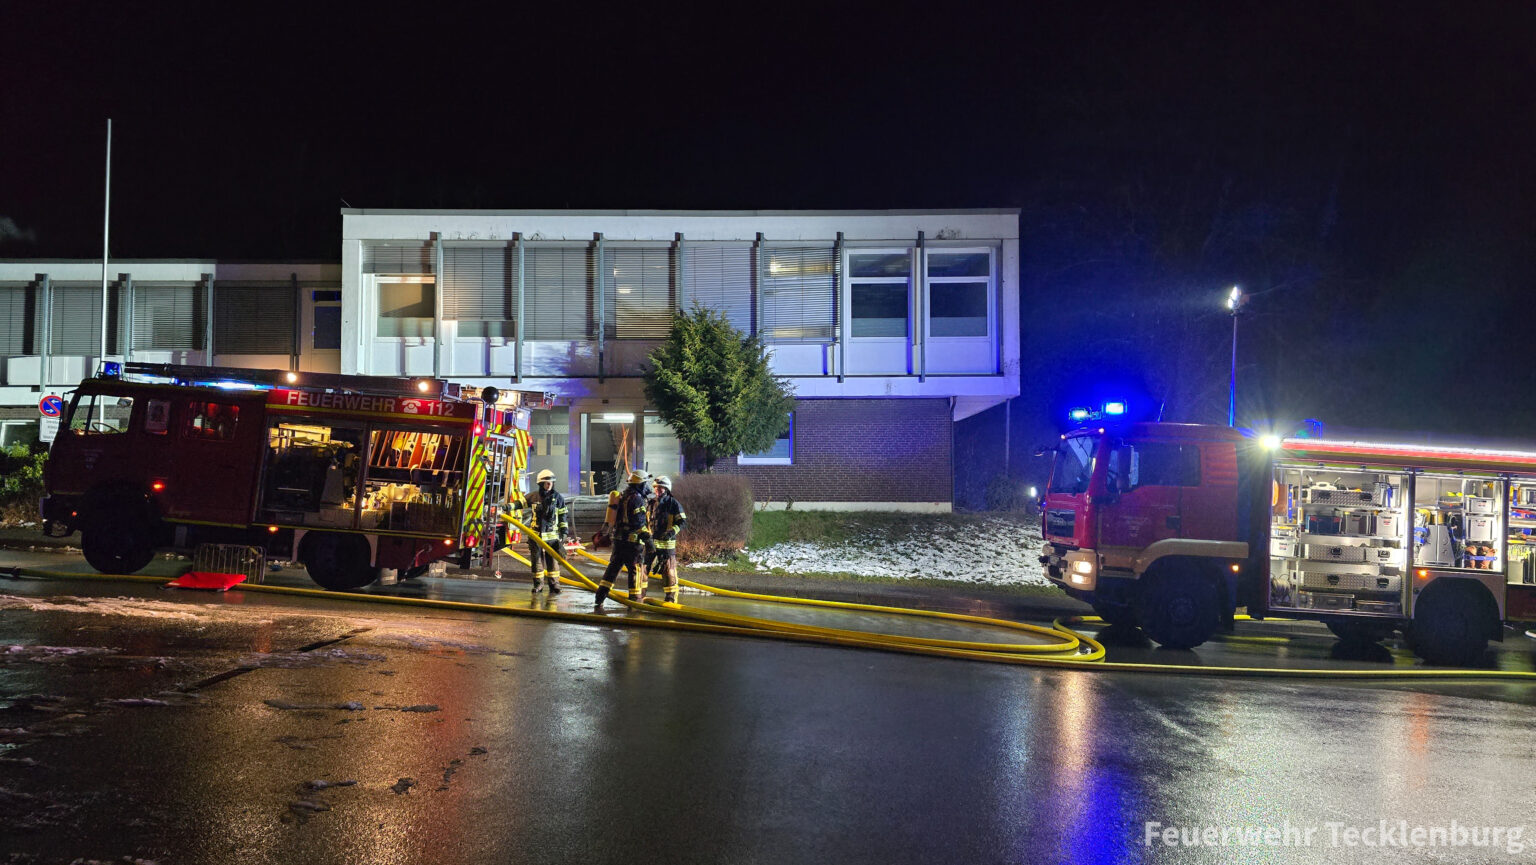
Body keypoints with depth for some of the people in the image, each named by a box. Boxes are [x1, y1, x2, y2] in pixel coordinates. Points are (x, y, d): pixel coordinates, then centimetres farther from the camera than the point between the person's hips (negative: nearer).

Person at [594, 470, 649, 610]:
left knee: (613, 567, 10)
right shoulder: (637, 499, -13)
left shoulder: (622, 497, 16)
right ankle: (634, 599, 9)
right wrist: (648, 537, -12)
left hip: (618, 539, 9)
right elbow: (639, 523, -18)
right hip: (632, 541, -8)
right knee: (636, 570, 2)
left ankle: (600, 597, 7)